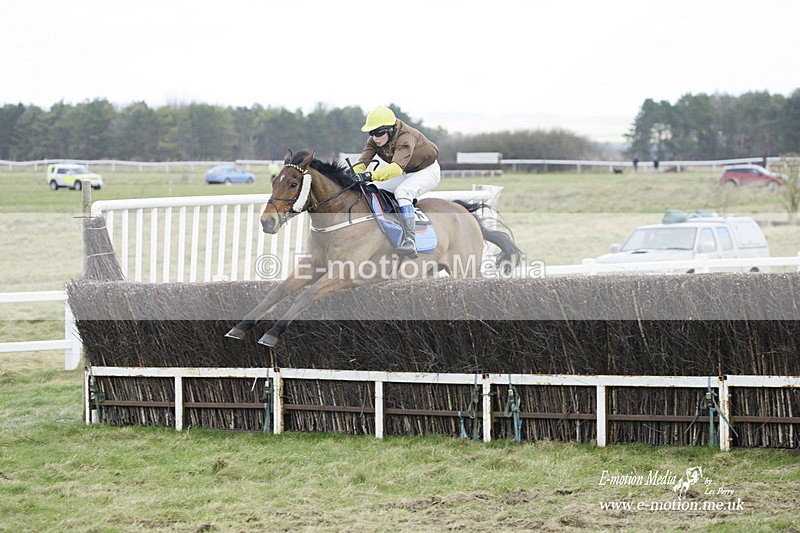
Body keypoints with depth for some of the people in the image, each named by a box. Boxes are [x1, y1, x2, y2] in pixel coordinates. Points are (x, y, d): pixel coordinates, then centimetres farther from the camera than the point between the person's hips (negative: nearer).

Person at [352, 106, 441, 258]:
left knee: (402, 192, -35)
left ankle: (410, 242, -41)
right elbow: (362, 161, -21)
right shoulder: (374, 141, -12)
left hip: (428, 171, -8)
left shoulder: (406, 138, -35)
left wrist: (370, 175, -61)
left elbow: (397, 167, -50)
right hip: (406, 174, 8)